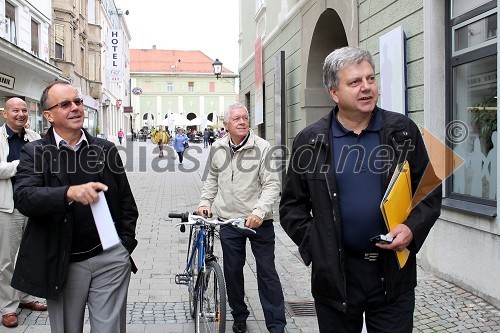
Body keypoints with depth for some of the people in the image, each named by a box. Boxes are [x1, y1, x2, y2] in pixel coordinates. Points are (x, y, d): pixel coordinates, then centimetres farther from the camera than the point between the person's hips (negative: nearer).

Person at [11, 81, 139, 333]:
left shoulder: (105, 149, 6)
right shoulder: (34, 153, -2)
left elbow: (126, 201, 11)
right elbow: (23, 197, -18)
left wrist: (125, 245, 2)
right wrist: (70, 193, -34)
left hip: (110, 258, 1)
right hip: (62, 264, -1)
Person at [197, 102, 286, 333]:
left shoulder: (262, 147, -10)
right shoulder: (217, 148, 3)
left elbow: (272, 184, -11)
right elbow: (212, 178, 19)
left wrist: (259, 212, -23)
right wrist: (205, 202, 7)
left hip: (258, 220, -3)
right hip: (229, 220, 4)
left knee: (267, 272, 2)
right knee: (232, 271, 13)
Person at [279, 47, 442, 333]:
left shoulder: (403, 131, 1)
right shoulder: (310, 141, -1)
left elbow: (431, 191, 7)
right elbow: (292, 206, 5)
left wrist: (413, 229, -9)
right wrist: (314, 245, -7)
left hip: (393, 273, 1)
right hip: (335, 275, 0)